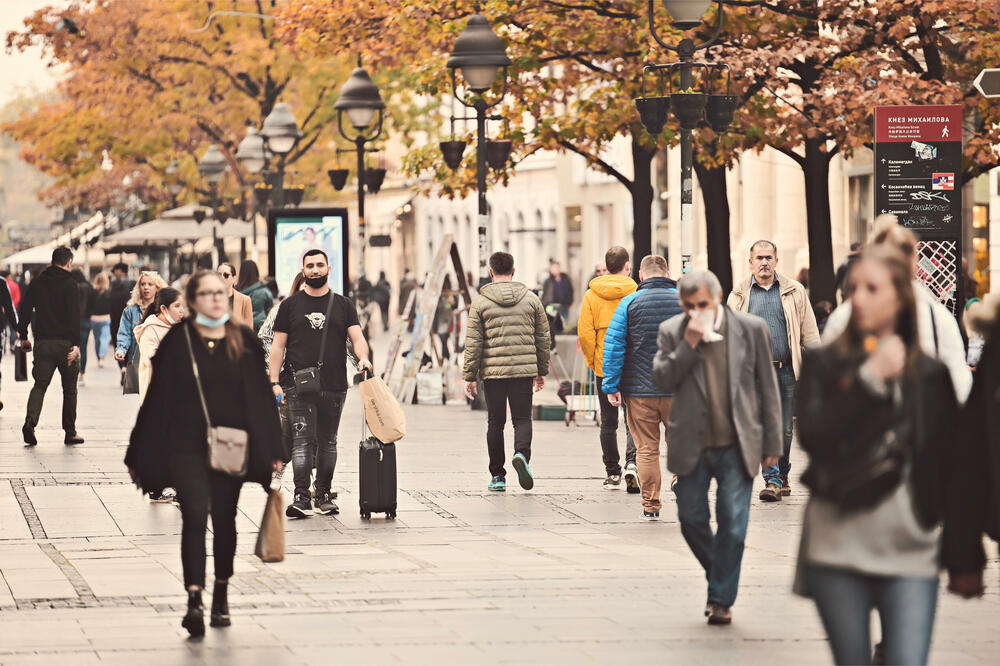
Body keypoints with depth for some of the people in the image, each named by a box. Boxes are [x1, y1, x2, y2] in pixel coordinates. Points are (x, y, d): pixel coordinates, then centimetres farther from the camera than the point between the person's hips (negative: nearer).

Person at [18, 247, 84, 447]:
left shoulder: (37, 282, 7)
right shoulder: (69, 284, -8)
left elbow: (25, 309, 10)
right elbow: (74, 316, -15)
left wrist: (23, 336, 19)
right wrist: (76, 343, -18)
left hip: (43, 342, 3)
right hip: (65, 343, -3)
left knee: (39, 385, 5)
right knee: (69, 388, 9)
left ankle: (30, 422, -20)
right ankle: (70, 432, 12)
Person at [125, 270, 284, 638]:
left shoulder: (244, 341, 5)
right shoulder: (178, 341, 0)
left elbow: (261, 396, 6)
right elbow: (158, 397, 2)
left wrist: (272, 451, 3)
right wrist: (139, 456, 3)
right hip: (186, 446, -2)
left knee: (224, 520, 9)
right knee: (195, 514, -16)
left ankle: (221, 597, 24)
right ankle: (194, 602, -22)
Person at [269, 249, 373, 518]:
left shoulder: (343, 305, 11)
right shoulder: (290, 305, 8)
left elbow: (357, 337, 1)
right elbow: (278, 346, 7)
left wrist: (363, 357, -22)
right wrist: (274, 382, -3)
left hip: (334, 386, 2)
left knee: (327, 442, 9)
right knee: (302, 439, -12)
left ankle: (323, 495, 17)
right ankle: (301, 498, -18)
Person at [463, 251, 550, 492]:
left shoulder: (480, 302, -1)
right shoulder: (531, 299, 5)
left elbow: (473, 343, -2)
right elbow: (542, 337, 10)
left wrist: (469, 376, 3)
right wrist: (541, 371, 20)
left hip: (492, 371, -1)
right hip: (524, 369, 1)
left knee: (495, 422, 8)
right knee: (522, 418, 7)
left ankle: (497, 476, 10)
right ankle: (522, 453, -22)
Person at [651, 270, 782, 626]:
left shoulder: (751, 329, -1)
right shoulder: (672, 332, 1)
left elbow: (767, 387, 4)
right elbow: (662, 380, -9)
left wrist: (772, 443, 3)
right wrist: (689, 343, -18)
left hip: (736, 446, -2)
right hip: (692, 445, 2)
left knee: (732, 523, -3)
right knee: (691, 519, 7)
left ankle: (722, 598, 9)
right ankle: (721, 577, 33)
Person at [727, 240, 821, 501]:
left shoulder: (794, 292, 9)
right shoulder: (739, 296, 8)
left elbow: (809, 333, 9)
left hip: (787, 370, 1)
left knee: (785, 430, 6)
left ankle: (782, 476, 22)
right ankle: (772, 480, -11)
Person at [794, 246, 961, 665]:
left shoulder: (930, 375, 6)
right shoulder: (824, 364, 5)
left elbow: (947, 469, 8)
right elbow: (811, 436, -10)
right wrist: (869, 378, -12)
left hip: (910, 553, 0)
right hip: (838, 551, 1)